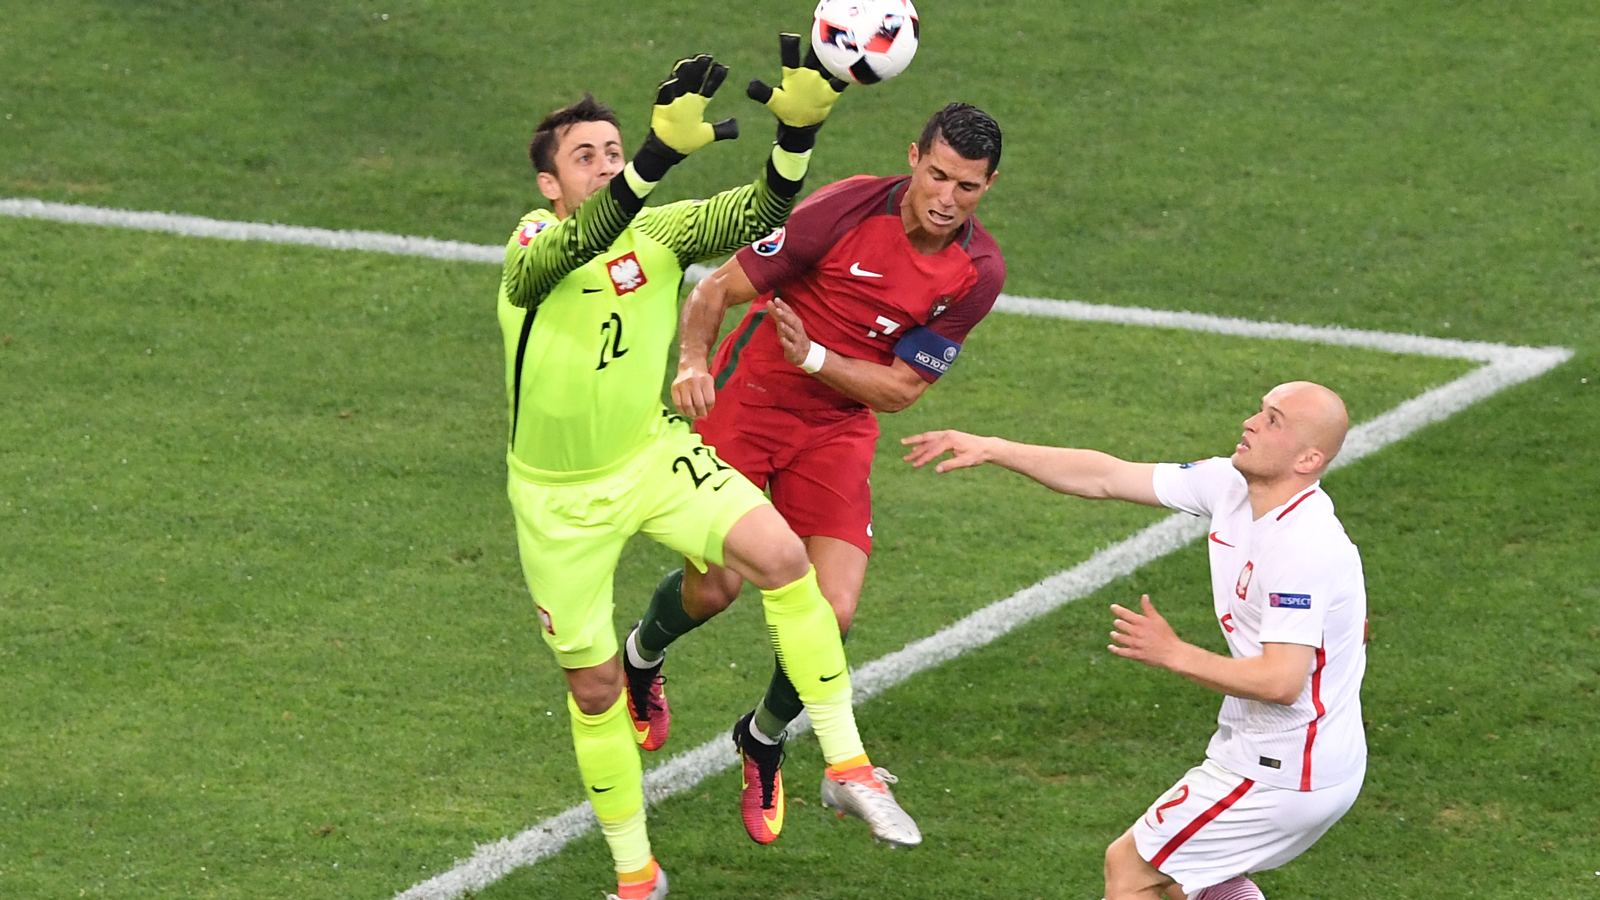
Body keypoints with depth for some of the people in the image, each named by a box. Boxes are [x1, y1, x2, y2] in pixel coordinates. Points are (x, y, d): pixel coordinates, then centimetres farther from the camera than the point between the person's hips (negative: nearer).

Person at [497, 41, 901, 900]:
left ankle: (846, 762, -16)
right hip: (558, 497, -1)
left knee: (781, 553, -25)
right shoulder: (533, 244, -18)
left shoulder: (659, 231, -10)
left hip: (651, 454, 1)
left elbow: (757, 213, -25)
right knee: (593, 684, 9)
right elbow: (570, 247, -43)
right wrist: (661, 151, -58)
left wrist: (798, 129, -46)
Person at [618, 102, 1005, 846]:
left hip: (838, 430, 3)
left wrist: (814, 358, -23)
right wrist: (692, 363, -34)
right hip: (746, 403, -3)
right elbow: (719, 289, -16)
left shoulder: (978, 272, -11)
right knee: (714, 588, -8)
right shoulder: (844, 211, -22)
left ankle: (765, 738, 22)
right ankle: (641, 655, 31)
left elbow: (900, 388, -7)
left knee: (832, 611, -10)